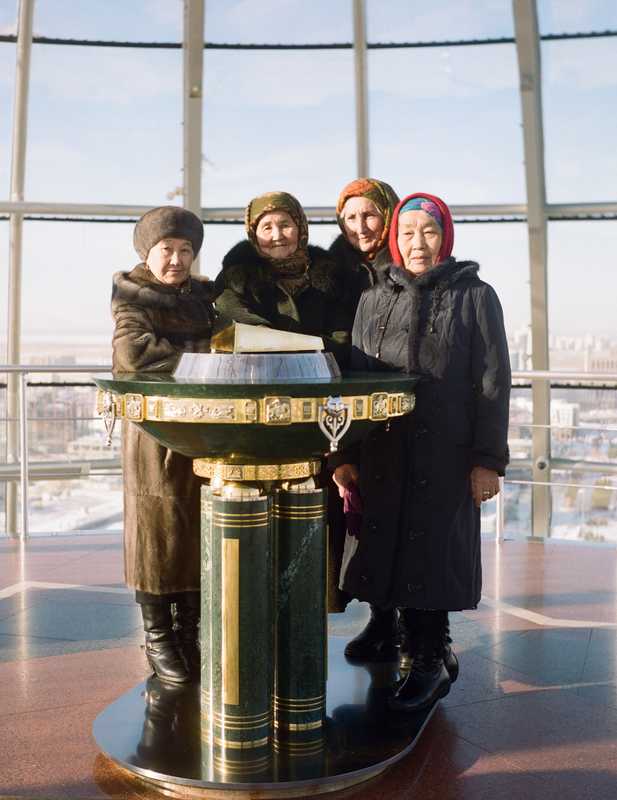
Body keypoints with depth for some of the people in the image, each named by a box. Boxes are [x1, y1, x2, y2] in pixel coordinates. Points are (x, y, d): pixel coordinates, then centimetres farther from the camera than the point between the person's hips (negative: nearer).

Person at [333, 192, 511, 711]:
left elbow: (493, 383, -2)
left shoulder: (475, 296, 3)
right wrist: (345, 455, 5)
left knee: (430, 556, 0)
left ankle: (429, 663, 17)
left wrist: (489, 460, -9)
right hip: (383, 456, 4)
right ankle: (435, 658, 22)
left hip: (445, 455, -3)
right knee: (396, 555, 6)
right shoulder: (374, 299, 13)